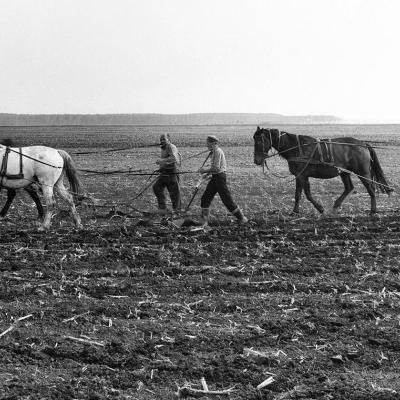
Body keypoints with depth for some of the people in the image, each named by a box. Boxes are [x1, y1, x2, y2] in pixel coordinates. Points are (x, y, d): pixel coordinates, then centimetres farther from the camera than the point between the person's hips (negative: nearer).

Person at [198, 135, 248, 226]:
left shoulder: (217, 151, -16)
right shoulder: (214, 152, 15)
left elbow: (216, 167, -21)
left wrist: (205, 169, -11)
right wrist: (206, 171, 9)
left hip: (220, 177, -10)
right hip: (215, 177, 10)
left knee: (227, 199, -5)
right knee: (205, 198, 7)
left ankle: (241, 218, 4)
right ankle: (204, 221, 10)